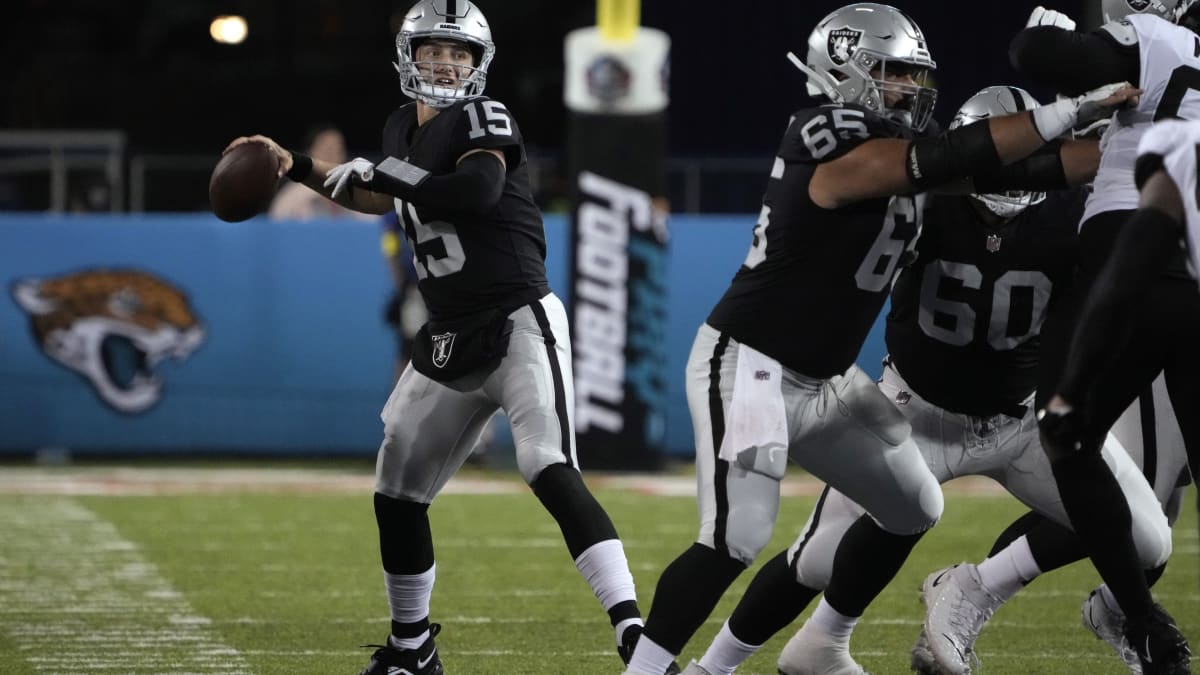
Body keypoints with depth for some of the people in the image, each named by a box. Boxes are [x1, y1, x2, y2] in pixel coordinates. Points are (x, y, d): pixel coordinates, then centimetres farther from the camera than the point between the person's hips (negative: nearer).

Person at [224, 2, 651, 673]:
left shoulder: (485, 119, -11)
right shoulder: (402, 129, 12)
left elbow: (480, 190, -32)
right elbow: (383, 201, 33)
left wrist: (380, 173, -21)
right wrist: (298, 168, 31)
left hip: (519, 325, -8)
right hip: (450, 341, 8)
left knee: (553, 474, -26)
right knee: (397, 497, 14)